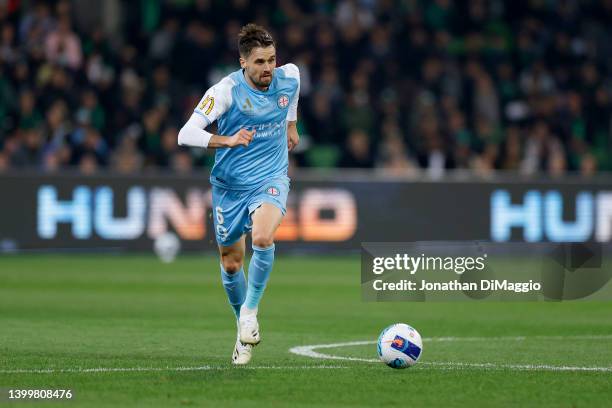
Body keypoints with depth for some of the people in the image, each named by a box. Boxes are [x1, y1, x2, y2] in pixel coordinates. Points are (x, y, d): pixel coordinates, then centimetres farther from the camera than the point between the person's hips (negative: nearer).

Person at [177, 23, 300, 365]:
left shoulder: (289, 78, -6)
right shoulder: (226, 91, -18)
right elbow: (186, 134, -25)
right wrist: (227, 140, -38)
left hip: (271, 179, 0)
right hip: (230, 185, 0)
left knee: (262, 237, -31)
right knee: (231, 264, 11)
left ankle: (250, 311, -11)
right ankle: (245, 332, 34)